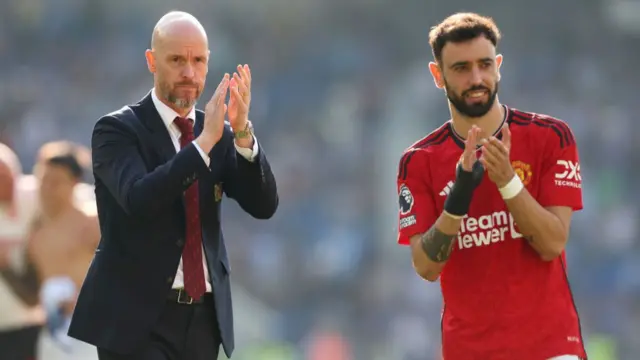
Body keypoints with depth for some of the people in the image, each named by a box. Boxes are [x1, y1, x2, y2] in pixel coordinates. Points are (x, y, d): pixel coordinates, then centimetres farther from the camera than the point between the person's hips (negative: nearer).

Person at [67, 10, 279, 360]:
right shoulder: (117, 130, -4)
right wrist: (204, 142, -26)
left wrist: (242, 132, -15)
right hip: (138, 318, -5)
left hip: (203, 317, 5)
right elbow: (139, 199, -22)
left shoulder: (220, 135, 9)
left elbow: (264, 206, -1)